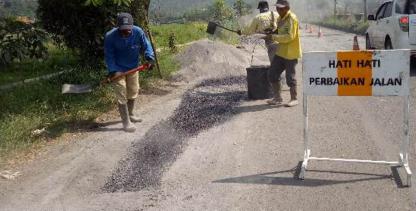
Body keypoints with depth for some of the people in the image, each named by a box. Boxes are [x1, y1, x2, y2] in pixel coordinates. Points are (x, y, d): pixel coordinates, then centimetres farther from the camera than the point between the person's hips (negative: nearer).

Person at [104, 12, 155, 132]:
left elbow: (146, 46, -6)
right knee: (122, 96, -3)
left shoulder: (138, 32, -18)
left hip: (133, 68, 4)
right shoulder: (110, 36, -23)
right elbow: (109, 55, -16)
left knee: (133, 92, 18)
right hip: (118, 70, -4)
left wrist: (149, 57, -24)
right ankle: (126, 122, 8)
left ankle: (130, 115, 40)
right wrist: (113, 71, -24)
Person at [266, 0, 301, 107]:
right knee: (272, 74, 8)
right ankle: (277, 98, 19)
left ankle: (294, 99, 17)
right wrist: (271, 33, 4)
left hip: (291, 53, -9)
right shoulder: (280, 18, 11)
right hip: (281, 52, 9)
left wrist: (274, 37, -20)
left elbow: (290, 37, -23)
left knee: (290, 76, 1)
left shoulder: (292, 18, -16)